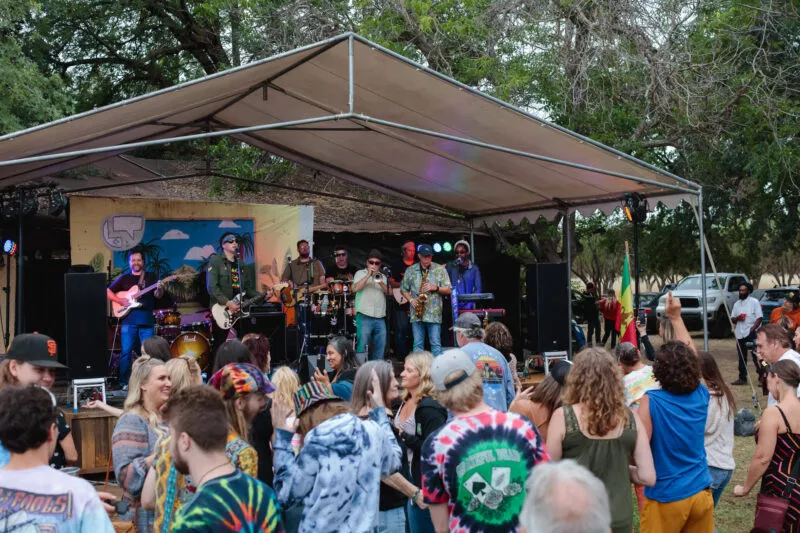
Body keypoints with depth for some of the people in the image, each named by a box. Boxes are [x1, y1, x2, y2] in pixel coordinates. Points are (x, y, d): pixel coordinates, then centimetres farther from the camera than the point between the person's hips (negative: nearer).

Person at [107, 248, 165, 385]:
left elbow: (158, 295, 0)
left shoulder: (151, 276, 11)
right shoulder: (124, 278, 14)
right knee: (126, 352, -4)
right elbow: (108, 292, 14)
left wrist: (159, 289, -22)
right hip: (128, 319, 0)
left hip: (146, 320, 0)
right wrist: (120, 301, -2)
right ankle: (124, 382, 3)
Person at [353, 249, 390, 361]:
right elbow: (355, 289, -7)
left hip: (380, 318, 4)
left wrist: (381, 283, -8)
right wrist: (368, 275, -8)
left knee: (380, 347, 4)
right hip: (364, 317, -4)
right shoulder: (360, 273, 9)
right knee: (363, 347, -7)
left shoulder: (382, 276, 21)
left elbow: (388, 292, 9)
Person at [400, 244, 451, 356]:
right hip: (417, 314, 2)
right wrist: (411, 300, -3)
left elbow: (448, 290, 5)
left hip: (434, 314, -2)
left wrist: (436, 288, -12)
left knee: (436, 344, -2)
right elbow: (404, 289, 14)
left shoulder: (440, 270, 5)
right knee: (418, 344, 5)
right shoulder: (410, 270, 9)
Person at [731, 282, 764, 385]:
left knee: (756, 356, -7)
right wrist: (737, 318, -7)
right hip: (740, 334, 6)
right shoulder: (737, 304, 16)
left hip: (751, 334, -6)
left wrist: (752, 329, -19)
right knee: (742, 358, 10)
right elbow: (732, 319, 17)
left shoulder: (754, 302, -2)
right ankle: (742, 378, 16)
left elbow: (759, 317, -8)